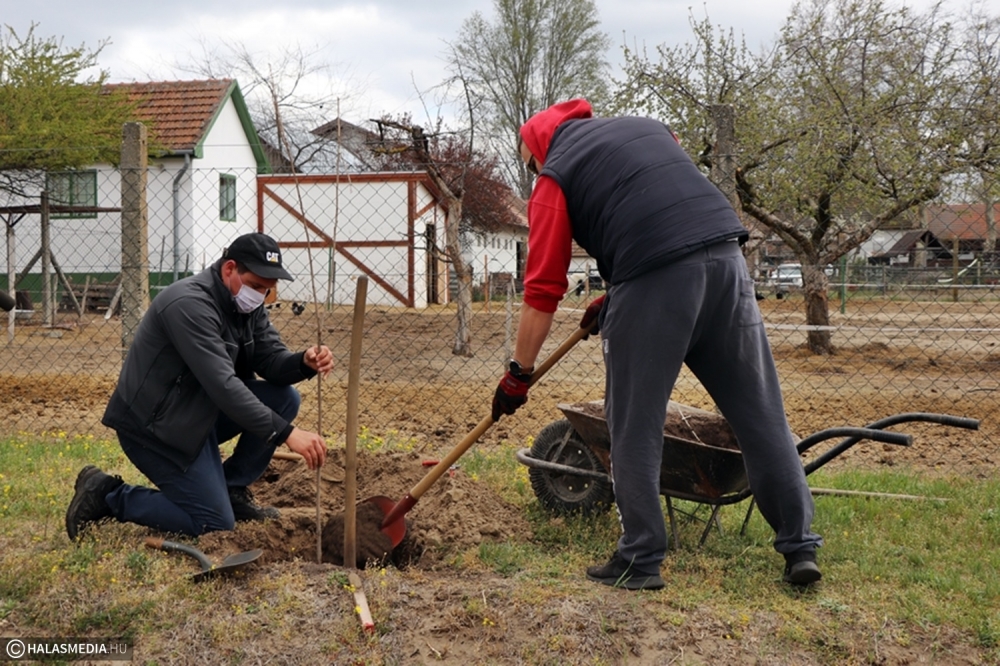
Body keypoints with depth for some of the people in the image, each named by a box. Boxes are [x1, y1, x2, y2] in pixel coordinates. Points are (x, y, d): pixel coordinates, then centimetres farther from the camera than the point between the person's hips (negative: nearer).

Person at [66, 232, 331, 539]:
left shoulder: (247, 304, 2)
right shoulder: (190, 304, -27)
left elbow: (271, 360, 0)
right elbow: (223, 385, -34)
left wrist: (304, 362, -24)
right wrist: (286, 433, -36)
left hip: (196, 412, 9)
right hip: (152, 424, -9)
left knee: (284, 398, -4)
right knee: (215, 524, -10)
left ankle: (232, 489, 9)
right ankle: (107, 495, 4)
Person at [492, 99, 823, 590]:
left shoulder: (555, 177, 11)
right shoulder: (646, 127, 28)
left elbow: (543, 290, 7)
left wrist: (519, 373, 15)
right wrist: (615, 297, 29)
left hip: (654, 281, -5)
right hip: (725, 256, 6)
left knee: (634, 426, 7)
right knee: (760, 415, 10)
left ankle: (640, 560, 11)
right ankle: (800, 548, 14)